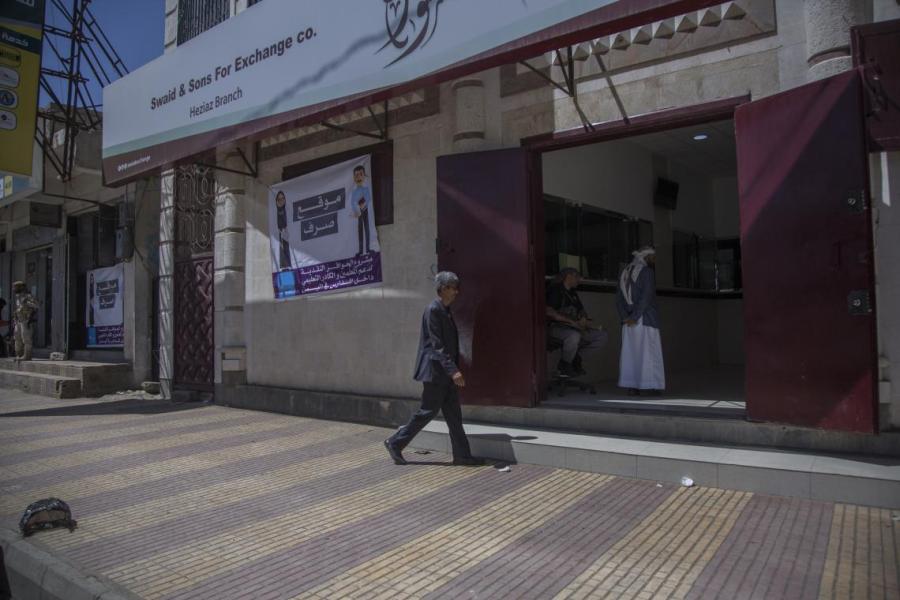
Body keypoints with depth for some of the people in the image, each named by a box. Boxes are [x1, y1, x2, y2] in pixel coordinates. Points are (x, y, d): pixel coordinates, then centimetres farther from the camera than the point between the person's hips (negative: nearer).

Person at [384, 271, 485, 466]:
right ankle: (395, 443, 12)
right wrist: (453, 370, -24)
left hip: (445, 372, 9)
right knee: (428, 411, -1)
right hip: (435, 370, -9)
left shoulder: (445, 310, 13)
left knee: (453, 413, 9)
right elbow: (437, 344, -21)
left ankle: (462, 454, 14)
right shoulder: (433, 310, -16)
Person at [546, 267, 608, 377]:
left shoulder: (573, 293, 21)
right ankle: (564, 366, -16)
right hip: (556, 327, -8)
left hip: (575, 328, 8)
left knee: (603, 336, -4)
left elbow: (581, 312, 19)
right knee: (574, 335, -40)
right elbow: (549, 312, -18)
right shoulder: (555, 290, -5)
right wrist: (571, 321, -21)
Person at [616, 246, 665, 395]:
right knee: (649, 351, -1)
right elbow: (646, 297, -18)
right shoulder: (647, 272, -7)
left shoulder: (625, 273, 14)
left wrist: (625, 317, -1)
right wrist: (635, 317, -17)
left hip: (629, 321, 6)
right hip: (646, 319, -6)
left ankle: (632, 386, 4)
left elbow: (618, 298, 8)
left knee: (630, 352, 6)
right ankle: (652, 385, -1)